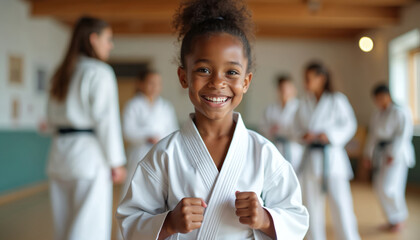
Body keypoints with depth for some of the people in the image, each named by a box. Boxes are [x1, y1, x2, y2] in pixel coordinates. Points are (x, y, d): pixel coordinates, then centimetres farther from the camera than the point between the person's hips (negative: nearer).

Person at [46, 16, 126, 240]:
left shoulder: (60, 75, 14)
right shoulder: (100, 72, -9)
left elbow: (52, 119, 17)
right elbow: (106, 119, -13)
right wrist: (116, 162, -9)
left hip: (60, 153, 8)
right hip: (89, 155, -8)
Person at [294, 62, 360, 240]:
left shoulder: (337, 100, -4)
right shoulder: (304, 104, 8)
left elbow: (349, 125, -3)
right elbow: (298, 127, 12)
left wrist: (330, 135, -17)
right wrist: (303, 135, -10)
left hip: (332, 157, -4)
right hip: (311, 157, 4)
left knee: (340, 202, -4)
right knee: (312, 204, 10)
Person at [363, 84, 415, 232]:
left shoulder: (401, 112, -10)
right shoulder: (377, 115, 11)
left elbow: (403, 135, -15)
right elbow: (373, 135, 13)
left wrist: (393, 154, -19)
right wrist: (368, 154, 7)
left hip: (397, 153, -7)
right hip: (381, 154, 7)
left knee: (388, 187, -13)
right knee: (381, 188, 7)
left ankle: (399, 218, 10)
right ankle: (394, 219, 24)